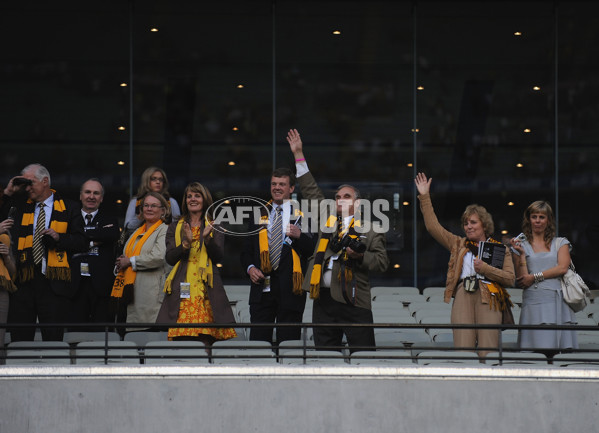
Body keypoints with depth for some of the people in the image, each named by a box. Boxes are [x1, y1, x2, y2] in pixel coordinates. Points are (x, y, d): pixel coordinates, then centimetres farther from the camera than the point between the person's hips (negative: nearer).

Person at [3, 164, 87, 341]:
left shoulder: (67, 209, 6)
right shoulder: (21, 208, 14)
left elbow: (81, 242, 3)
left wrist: (59, 237, -14)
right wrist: (8, 193, 4)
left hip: (54, 283, -3)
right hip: (24, 281, 3)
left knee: (53, 338, 0)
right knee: (19, 338, 2)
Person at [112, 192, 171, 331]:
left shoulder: (164, 230, -3)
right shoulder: (137, 232, 22)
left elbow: (159, 257, -17)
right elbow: (126, 255, 28)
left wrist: (131, 261, -7)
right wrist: (121, 263, 3)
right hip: (133, 290, 8)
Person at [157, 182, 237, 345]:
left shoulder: (214, 226, 14)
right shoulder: (175, 227, 17)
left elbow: (219, 257, 3)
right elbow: (170, 258, 6)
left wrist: (208, 238, -14)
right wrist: (186, 243, -11)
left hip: (206, 290, -1)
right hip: (181, 290, 1)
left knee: (205, 338, -13)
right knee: (181, 340, -10)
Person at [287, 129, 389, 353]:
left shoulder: (370, 228, 8)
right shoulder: (327, 221, 19)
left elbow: (382, 261, 4)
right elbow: (311, 192, 22)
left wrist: (361, 256, -14)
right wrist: (299, 155, 22)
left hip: (354, 301, -4)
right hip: (324, 299, 4)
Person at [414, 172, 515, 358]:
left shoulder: (500, 249, 14)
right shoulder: (458, 244, 21)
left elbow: (510, 278, 5)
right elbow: (433, 226, 19)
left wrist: (485, 268, -5)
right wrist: (424, 197, 17)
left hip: (489, 300, -2)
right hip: (463, 299, 2)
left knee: (488, 352, -10)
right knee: (462, 351, -9)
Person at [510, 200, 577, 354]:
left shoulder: (560, 243, 17)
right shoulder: (522, 245, 13)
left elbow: (562, 268, 0)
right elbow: (520, 281, 5)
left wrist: (534, 277, -4)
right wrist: (521, 254, -4)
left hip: (557, 300, 1)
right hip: (533, 301, -1)